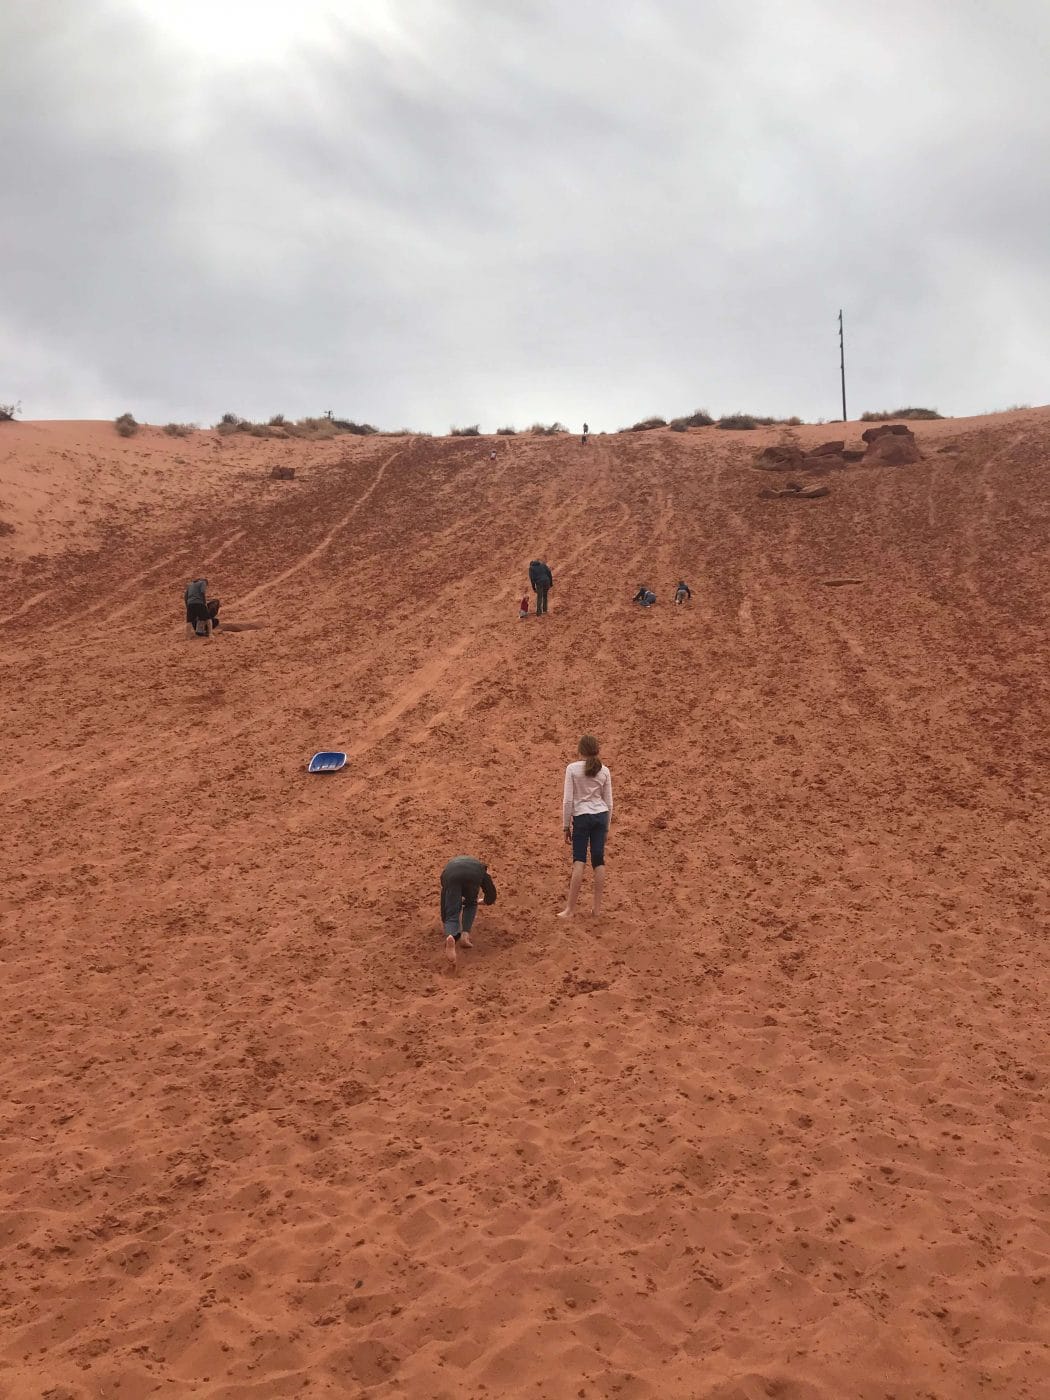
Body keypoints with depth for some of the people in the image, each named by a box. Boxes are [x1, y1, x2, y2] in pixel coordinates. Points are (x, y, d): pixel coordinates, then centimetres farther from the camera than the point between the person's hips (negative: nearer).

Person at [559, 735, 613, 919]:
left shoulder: (572, 769, -7)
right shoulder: (604, 771, 1)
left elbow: (567, 800, -8)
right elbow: (609, 802, 5)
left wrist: (566, 825, 0)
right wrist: (606, 826, 16)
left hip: (582, 817, -3)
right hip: (601, 816, 3)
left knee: (579, 861, -4)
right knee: (598, 861, 7)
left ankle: (570, 908, -7)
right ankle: (597, 907, 9)